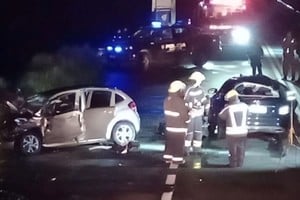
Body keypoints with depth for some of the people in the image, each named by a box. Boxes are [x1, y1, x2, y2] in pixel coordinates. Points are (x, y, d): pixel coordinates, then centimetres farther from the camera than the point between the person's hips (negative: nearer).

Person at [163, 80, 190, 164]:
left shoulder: (167, 100, 3)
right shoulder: (180, 102, -23)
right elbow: (184, 115, -17)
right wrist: (187, 119, 2)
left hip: (169, 126, 8)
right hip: (179, 127, -8)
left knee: (169, 143, 16)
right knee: (178, 144, 2)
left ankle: (168, 157, 22)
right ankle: (178, 158, 7)